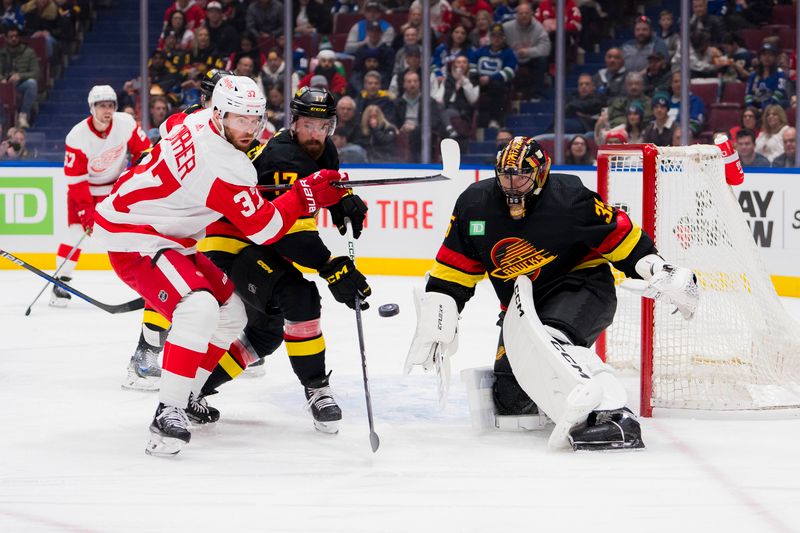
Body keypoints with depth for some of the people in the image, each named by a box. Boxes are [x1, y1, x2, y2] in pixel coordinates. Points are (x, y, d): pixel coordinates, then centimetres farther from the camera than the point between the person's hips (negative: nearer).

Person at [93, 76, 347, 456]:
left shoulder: (200, 121, -2)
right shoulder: (225, 167, -29)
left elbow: (171, 128, 24)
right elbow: (264, 228, -23)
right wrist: (305, 194, -22)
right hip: (133, 237, -11)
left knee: (231, 313, 14)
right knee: (199, 308, -33)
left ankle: (186, 397, 26)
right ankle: (168, 413, -31)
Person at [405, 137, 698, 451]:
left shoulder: (568, 198, -19)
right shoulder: (474, 204, -5)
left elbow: (619, 234, -11)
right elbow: (452, 272, 2)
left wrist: (658, 271, -19)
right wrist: (434, 326, -3)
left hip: (582, 288, -6)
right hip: (523, 306, 6)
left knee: (543, 340, -38)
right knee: (509, 400, -5)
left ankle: (611, 414, -55)